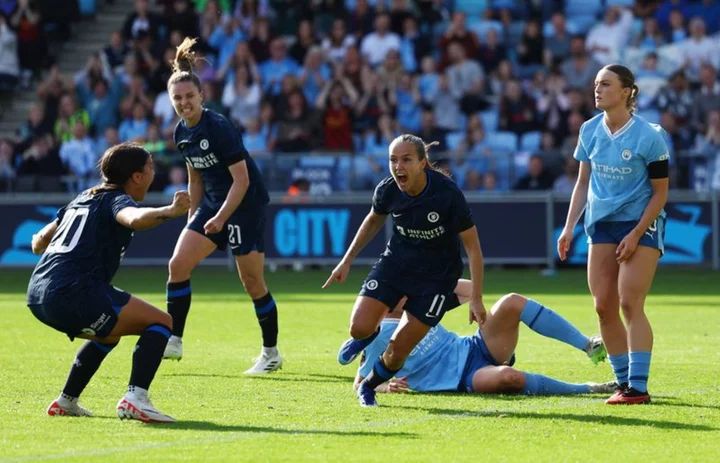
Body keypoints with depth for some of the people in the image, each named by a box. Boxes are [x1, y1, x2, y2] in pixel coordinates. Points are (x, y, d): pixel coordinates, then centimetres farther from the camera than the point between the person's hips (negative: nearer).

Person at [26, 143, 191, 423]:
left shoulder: (83, 199, 24)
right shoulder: (116, 200, 0)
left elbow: (39, 242, 35)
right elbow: (134, 219, -27)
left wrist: (40, 242, 57)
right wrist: (169, 212, -43)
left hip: (38, 295, 9)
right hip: (73, 292, -9)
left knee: (109, 333, 34)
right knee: (160, 323, -4)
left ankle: (65, 402, 33)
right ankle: (135, 398, -22)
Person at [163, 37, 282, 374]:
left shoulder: (220, 127, -21)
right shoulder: (181, 133, 2)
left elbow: (242, 179, -21)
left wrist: (221, 218, -26)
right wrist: (193, 217, 15)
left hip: (246, 205, -7)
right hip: (213, 205, 7)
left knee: (252, 282, -3)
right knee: (178, 265, -6)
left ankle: (271, 353, 10)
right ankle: (173, 341, -1)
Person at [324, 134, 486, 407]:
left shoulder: (447, 194, -28)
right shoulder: (387, 190, -16)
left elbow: (472, 247, -19)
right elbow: (374, 221, 9)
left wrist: (476, 299, -22)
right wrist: (347, 261, 12)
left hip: (436, 275, -3)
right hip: (396, 262, 3)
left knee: (398, 350, -4)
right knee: (359, 328, -14)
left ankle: (368, 387, 29)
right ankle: (371, 334, 25)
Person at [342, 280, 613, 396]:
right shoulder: (377, 337, -1)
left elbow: (471, 291, 21)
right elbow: (360, 385, 0)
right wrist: (385, 387, -20)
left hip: (477, 349, 7)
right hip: (466, 380, -7)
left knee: (511, 303, -20)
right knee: (507, 376, -42)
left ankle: (590, 347, -18)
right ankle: (588, 389, -24)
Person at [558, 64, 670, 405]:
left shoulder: (648, 136, -13)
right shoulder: (590, 131, 3)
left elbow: (660, 192, -7)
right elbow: (583, 183, 14)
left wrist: (636, 235, -14)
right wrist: (569, 227, 5)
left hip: (641, 224, -5)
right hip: (602, 224, 6)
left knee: (630, 303, -14)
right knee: (603, 306, 0)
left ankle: (638, 387, -12)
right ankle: (624, 382, 10)